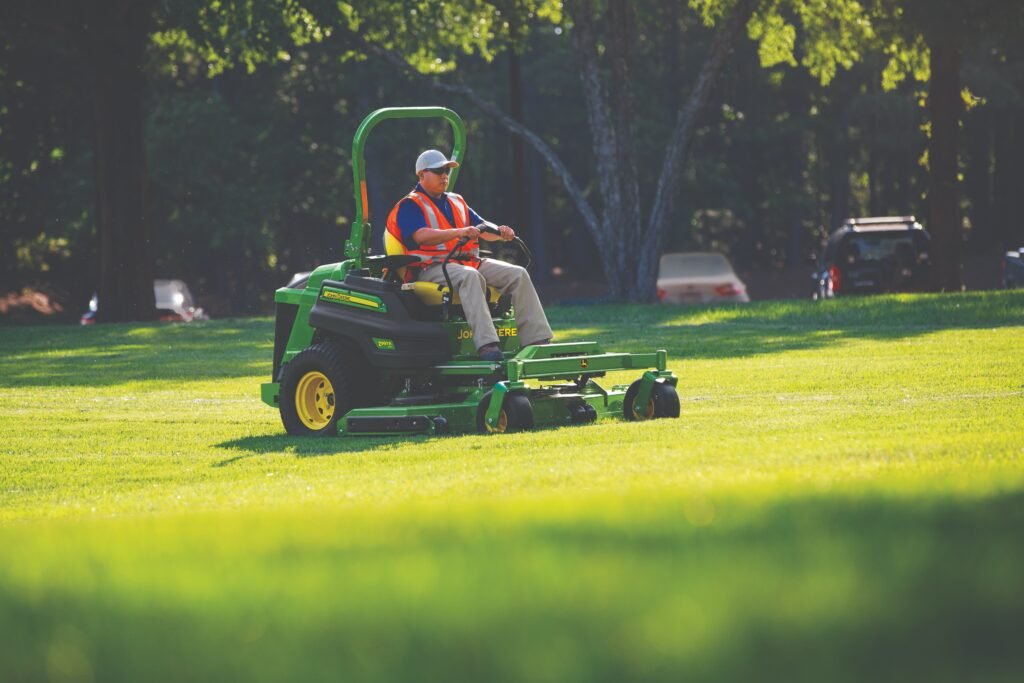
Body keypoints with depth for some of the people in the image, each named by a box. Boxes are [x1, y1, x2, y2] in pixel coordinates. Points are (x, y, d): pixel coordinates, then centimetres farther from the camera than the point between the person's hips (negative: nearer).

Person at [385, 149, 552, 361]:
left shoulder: (457, 202, 26)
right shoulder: (409, 206, 1)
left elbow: (483, 229, 17)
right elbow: (421, 236, -18)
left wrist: (501, 232, -7)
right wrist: (459, 232, -31)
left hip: (469, 262, 7)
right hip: (431, 268, -7)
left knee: (518, 275, -11)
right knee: (470, 277, -39)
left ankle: (537, 340, -18)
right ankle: (486, 345, -51)